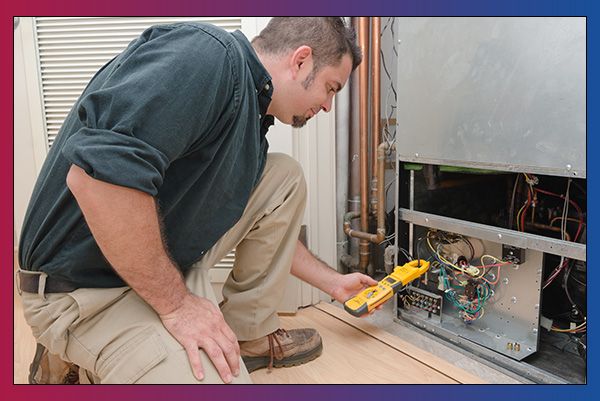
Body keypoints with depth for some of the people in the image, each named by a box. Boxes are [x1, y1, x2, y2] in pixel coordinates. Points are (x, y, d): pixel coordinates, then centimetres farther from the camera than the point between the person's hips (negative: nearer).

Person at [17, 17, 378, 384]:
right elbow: (97, 172, -33)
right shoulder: (210, 54, -21)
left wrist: (334, 283, 27)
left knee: (285, 177, 4)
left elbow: (270, 228, 22)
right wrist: (175, 303, -22)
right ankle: (79, 365, 2)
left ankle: (249, 333, 11)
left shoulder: (249, 119, 9)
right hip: (87, 288, -8)